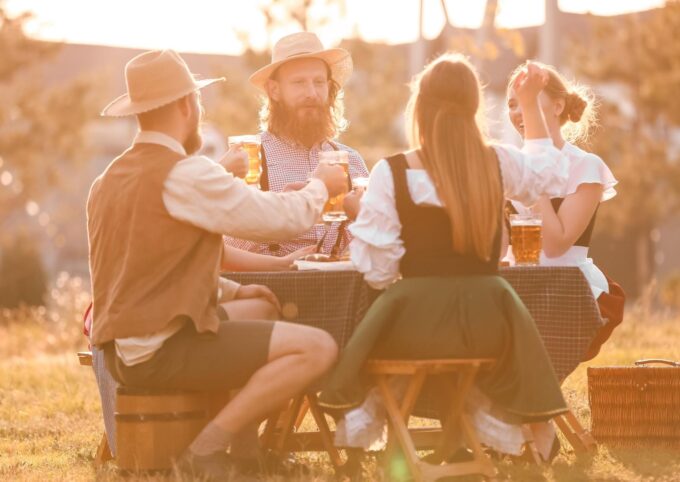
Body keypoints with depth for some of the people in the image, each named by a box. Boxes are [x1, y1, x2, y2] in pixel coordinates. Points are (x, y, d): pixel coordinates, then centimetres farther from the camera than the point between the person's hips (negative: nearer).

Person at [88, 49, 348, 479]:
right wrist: (321, 186, 7)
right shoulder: (186, 175, -16)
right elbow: (280, 218, -13)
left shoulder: (108, 181, 13)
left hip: (122, 350, 10)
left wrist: (232, 291, 21)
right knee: (317, 347, -15)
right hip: (163, 351, -10)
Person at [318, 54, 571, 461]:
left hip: (415, 318, -2)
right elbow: (549, 170, 22)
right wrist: (531, 104, 29)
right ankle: (501, 424, 32)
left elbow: (376, 268, -8)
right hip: (487, 323, 2)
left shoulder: (391, 172, -10)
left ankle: (363, 414, 26)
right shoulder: (499, 164, -2)